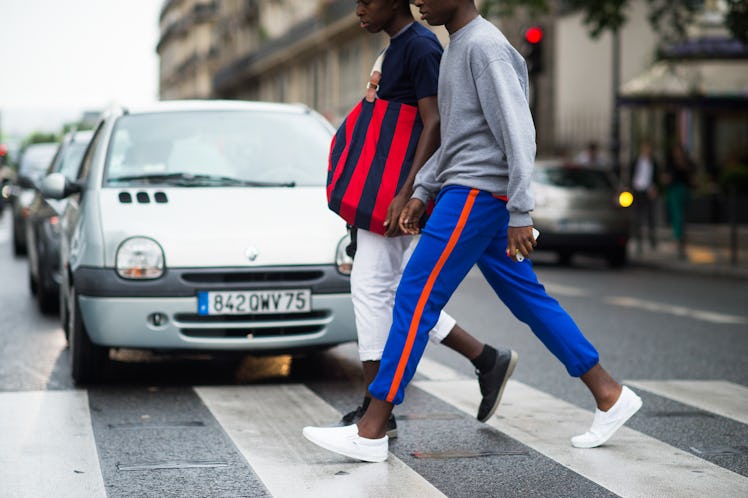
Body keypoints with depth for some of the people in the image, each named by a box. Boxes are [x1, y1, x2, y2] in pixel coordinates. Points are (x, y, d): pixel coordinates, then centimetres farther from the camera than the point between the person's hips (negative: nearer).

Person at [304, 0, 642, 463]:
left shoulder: (485, 47, -14)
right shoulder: (458, 48, 17)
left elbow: (518, 131, -19)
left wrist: (520, 214, -21)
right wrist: (421, 192, 17)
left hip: (476, 195, -10)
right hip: (467, 194, 10)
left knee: (416, 299, -10)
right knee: (528, 299, 11)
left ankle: (371, 430, -8)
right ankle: (610, 395, 15)